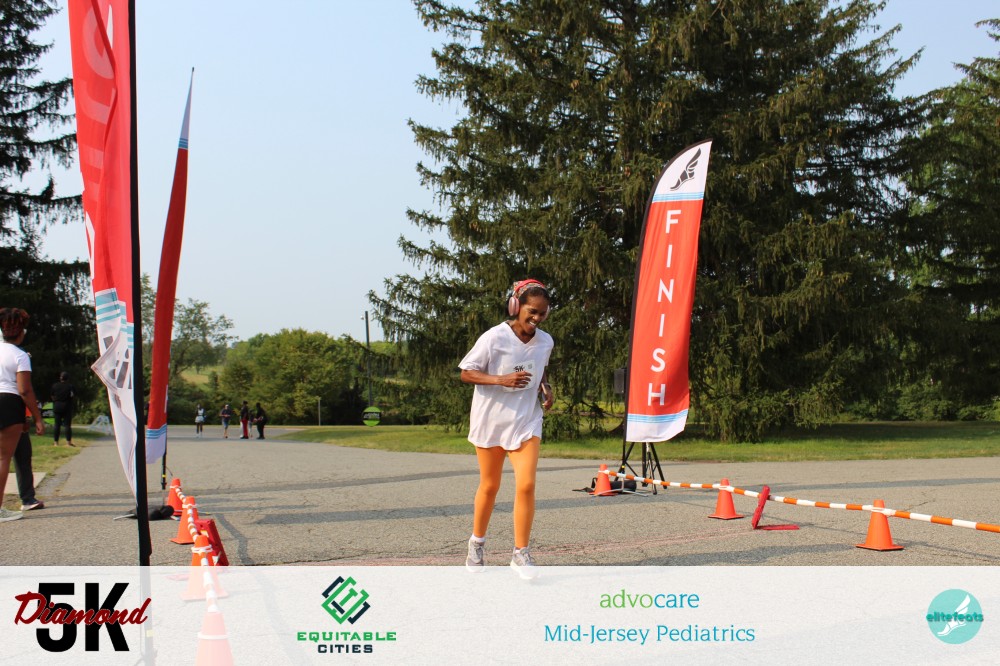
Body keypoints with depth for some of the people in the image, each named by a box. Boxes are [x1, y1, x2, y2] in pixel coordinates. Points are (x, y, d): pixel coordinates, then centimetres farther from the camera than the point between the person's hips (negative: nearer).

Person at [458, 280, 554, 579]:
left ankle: (520, 553, -1)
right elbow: (466, 373, -10)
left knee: (526, 485, -13)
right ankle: (477, 543, 33)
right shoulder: (493, 338, -14)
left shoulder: (545, 342, 1)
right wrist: (501, 380, -24)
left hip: (526, 422, 2)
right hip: (490, 420, -2)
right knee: (489, 486, 9)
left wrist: (546, 387, 0)